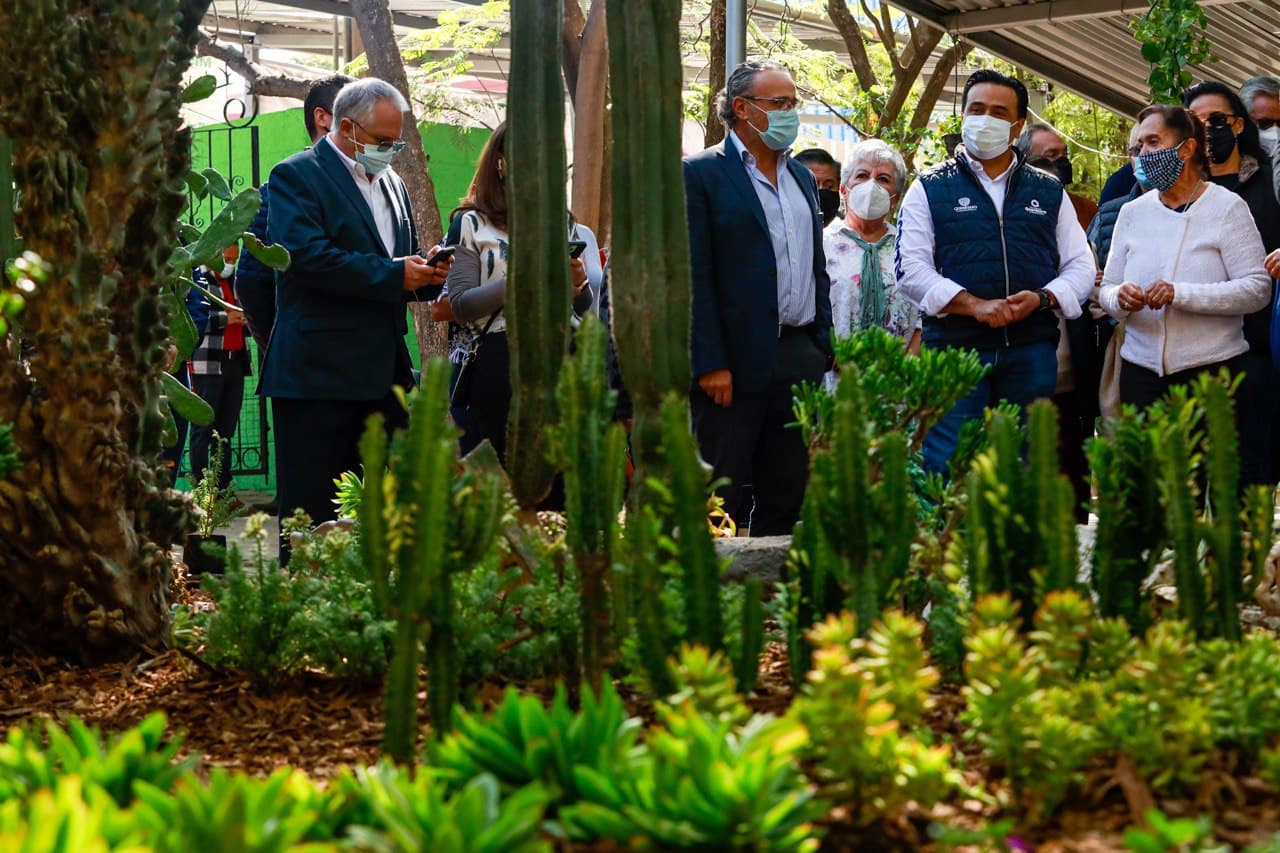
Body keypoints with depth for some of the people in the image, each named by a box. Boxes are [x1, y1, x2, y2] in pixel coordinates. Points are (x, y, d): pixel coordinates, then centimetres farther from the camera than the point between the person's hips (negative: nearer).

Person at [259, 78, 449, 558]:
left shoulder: (391, 184, 20)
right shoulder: (297, 176, -5)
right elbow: (306, 255, -20)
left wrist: (425, 273, 2)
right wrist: (393, 274, -17)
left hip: (384, 371, 8)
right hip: (319, 372, -8)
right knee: (311, 508, -3)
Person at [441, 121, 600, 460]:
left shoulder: (570, 229, 14)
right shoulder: (472, 224, 6)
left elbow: (593, 310, 11)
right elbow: (459, 305, -3)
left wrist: (579, 284, -11)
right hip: (497, 369, -2)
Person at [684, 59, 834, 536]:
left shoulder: (802, 177, 17)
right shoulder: (701, 174, -5)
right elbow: (693, 276, -11)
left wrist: (823, 348, 12)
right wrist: (710, 364, -16)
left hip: (800, 358, 7)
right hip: (735, 360, -7)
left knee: (788, 496, 10)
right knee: (724, 500, -2)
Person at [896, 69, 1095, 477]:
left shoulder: (1049, 191, 17)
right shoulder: (930, 188, 8)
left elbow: (1081, 267, 14)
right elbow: (911, 268, -2)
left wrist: (1042, 298, -8)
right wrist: (974, 305, -15)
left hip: (1032, 350, 3)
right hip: (954, 347, -2)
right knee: (948, 470, -7)